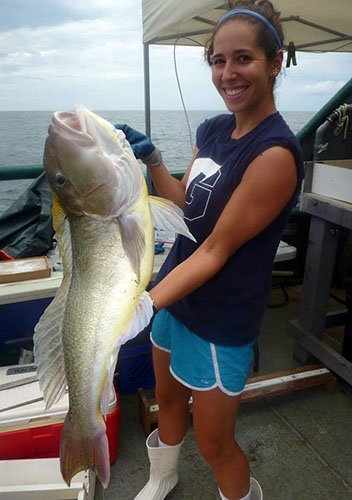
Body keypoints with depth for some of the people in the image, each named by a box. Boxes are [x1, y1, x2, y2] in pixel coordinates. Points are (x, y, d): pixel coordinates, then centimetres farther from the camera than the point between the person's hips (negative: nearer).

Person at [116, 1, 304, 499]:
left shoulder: (275, 153, -23)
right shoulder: (212, 130, 3)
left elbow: (215, 252, -24)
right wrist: (151, 158, -5)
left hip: (220, 322, -7)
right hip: (174, 296, 8)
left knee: (215, 445, 14)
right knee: (168, 400, 27)